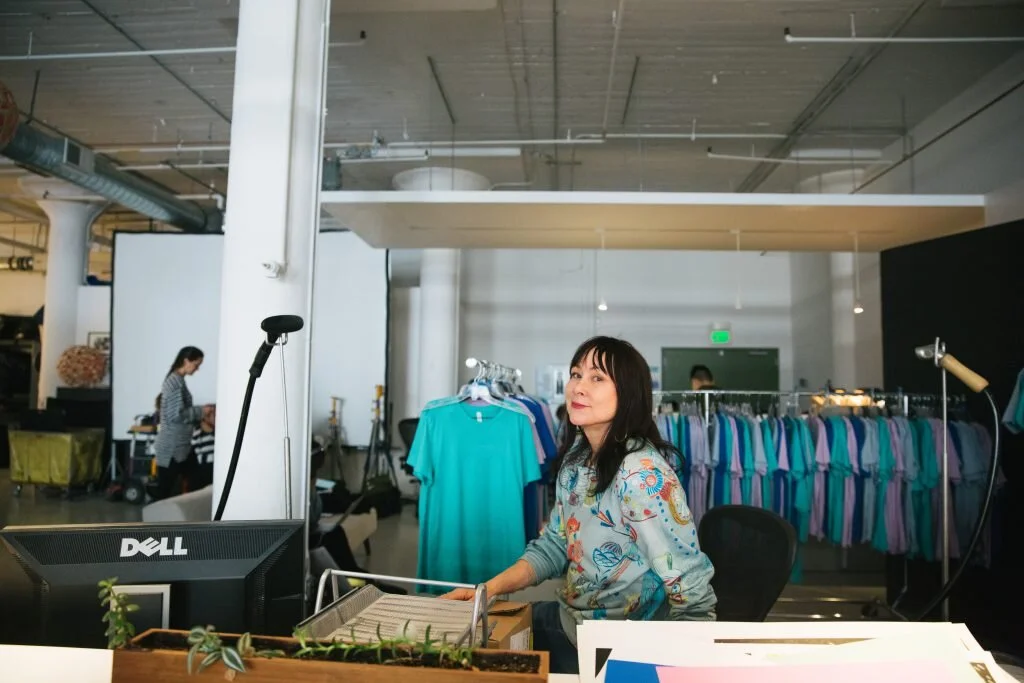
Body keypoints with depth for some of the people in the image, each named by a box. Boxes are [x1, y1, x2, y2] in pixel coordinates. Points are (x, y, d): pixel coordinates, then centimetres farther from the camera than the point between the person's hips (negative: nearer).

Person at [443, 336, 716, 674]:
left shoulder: (642, 474, -26)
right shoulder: (577, 456, 0)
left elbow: (691, 589, -23)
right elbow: (554, 545, 5)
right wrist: (489, 588, -6)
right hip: (570, 620, 7)